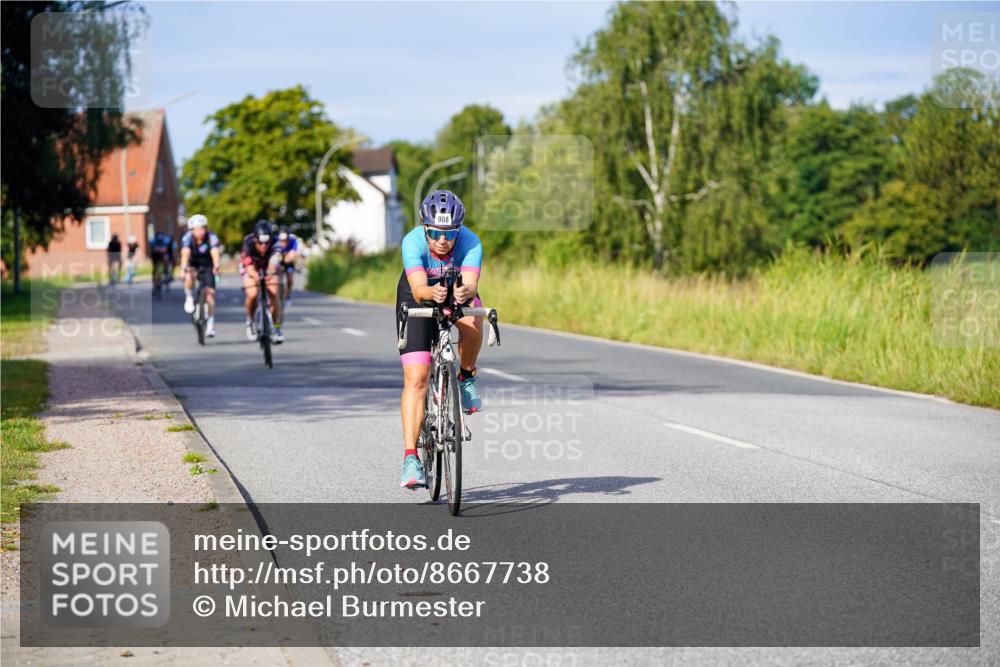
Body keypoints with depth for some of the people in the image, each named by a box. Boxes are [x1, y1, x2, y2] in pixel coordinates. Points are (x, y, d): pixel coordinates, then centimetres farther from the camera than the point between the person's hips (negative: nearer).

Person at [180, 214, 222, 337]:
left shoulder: (212, 238, -26)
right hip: (193, 265, 0)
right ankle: (189, 298, -8)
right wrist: (183, 268, -56)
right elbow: (185, 254, -38)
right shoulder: (187, 238, -24)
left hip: (207, 266, 0)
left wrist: (216, 267, -60)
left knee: (210, 292, -10)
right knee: (189, 276, -34)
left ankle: (210, 323, -3)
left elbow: (215, 253, -41)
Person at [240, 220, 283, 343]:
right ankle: (250, 321, 5)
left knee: (273, 293, -19)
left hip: (268, 268, 1)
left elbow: (274, 261, -52)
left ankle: (277, 329, -6)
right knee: (252, 294, -23)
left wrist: (270, 273, -75)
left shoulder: (274, 244, -35)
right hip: (250, 266, -1)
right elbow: (249, 267, -45)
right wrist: (255, 275, -68)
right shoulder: (248, 243, -36)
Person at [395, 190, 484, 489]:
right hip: (418, 299, -1)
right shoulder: (413, 242, -31)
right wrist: (432, 293, -65)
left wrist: (464, 292, -66)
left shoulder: (470, 242, -29)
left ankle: (467, 376, -6)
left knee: (472, 320, -36)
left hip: (457, 297, 1)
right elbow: (418, 288, -42)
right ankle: (410, 457, -15)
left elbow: (471, 283, -43)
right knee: (415, 378, -15)